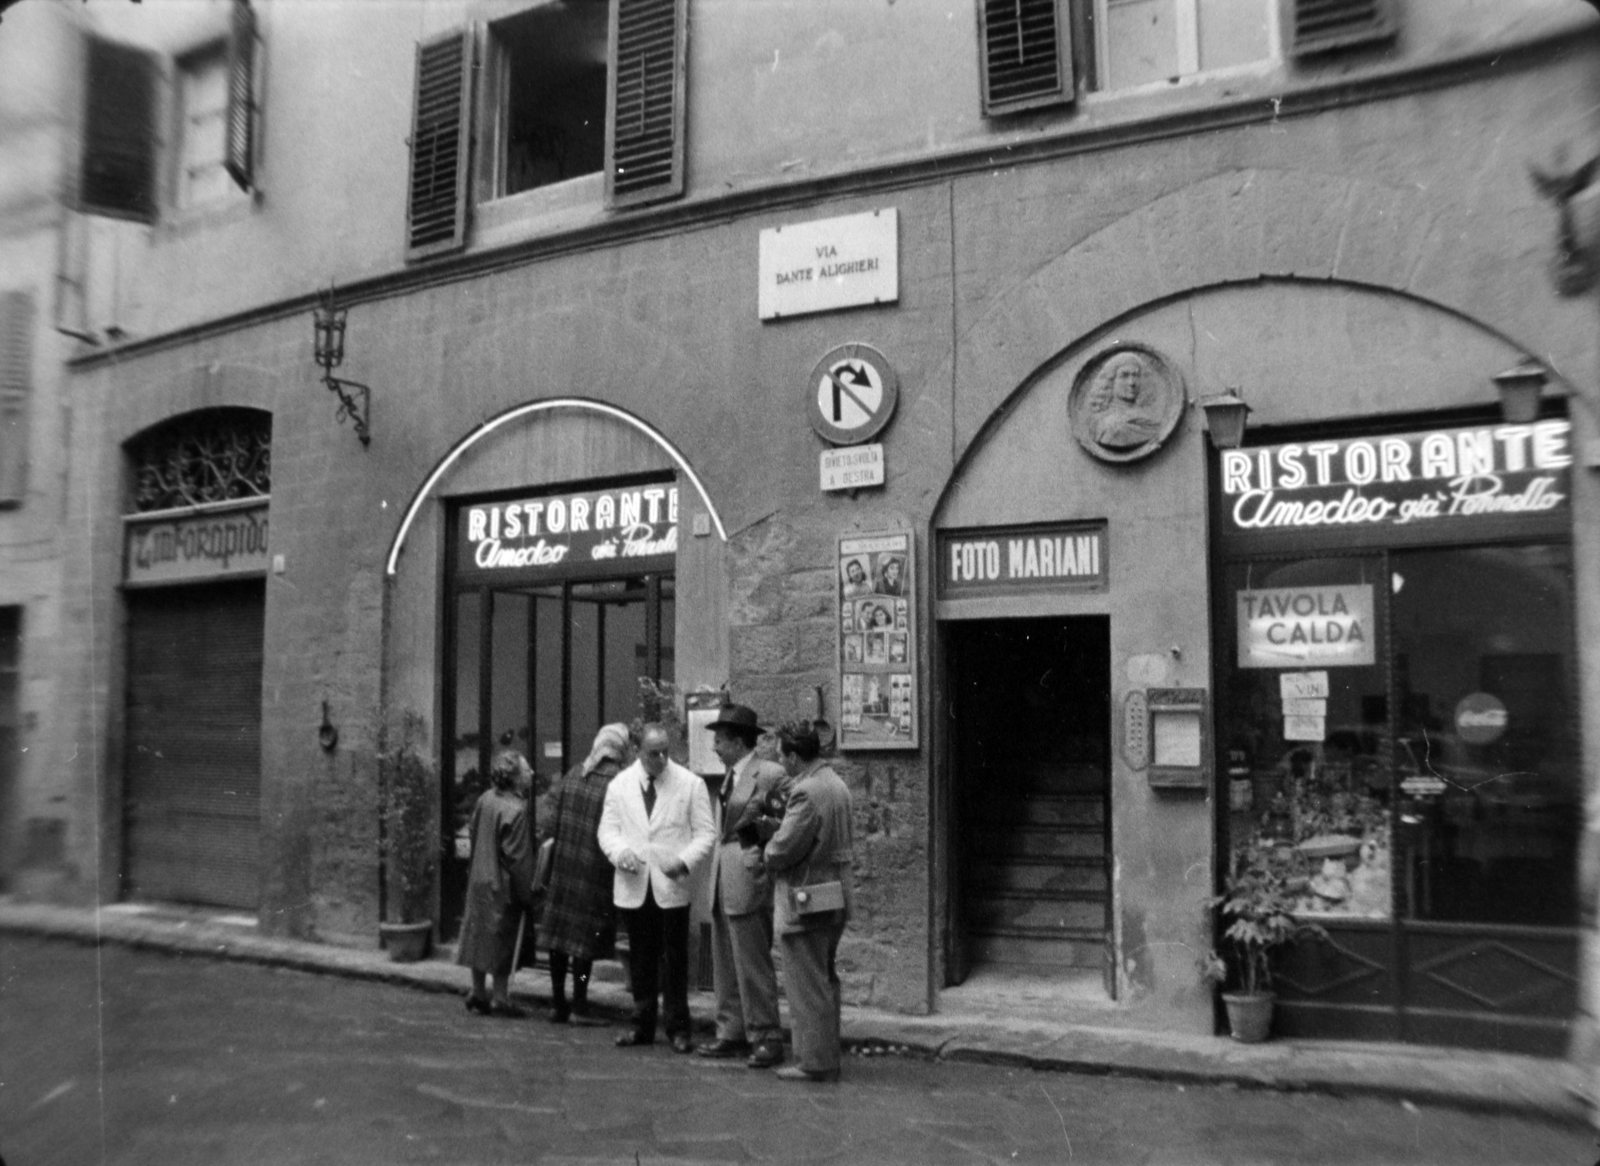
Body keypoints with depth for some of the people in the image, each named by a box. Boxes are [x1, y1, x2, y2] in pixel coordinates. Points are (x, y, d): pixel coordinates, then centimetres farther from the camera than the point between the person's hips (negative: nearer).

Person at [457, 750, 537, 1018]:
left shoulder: (486, 798, 0)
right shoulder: (515, 810, -23)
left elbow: (472, 832, 12)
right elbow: (516, 856, -21)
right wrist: (526, 892, -12)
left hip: (479, 878, 7)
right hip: (503, 884, -7)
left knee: (480, 933, 15)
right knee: (502, 938, 3)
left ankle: (477, 992, 24)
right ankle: (501, 998, 11)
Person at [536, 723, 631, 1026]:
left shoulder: (574, 774, 3)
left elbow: (553, 820, 4)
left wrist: (563, 842, 13)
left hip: (563, 864, 5)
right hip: (596, 870, -5)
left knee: (560, 932, 12)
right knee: (585, 938, 3)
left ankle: (557, 1003, 20)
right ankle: (579, 1006, 7)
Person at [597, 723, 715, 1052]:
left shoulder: (691, 784, -1)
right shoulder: (619, 785, 7)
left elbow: (705, 833, -1)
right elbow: (607, 829, 8)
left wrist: (685, 860, -18)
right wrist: (620, 851, -13)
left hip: (672, 885, -2)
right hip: (633, 886, 2)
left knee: (676, 958, 3)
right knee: (640, 959, 11)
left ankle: (677, 1027, 14)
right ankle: (642, 1024, 24)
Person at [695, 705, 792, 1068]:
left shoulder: (772, 775, -11)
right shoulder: (730, 776, 15)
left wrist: (762, 822, -23)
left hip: (749, 878, -9)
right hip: (722, 880, 9)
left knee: (753, 965, -3)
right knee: (725, 965, 14)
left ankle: (767, 1039, 7)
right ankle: (731, 1034, 24)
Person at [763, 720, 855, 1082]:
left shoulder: (807, 791, -22)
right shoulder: (836, 784, 9)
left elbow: (783, 850, -23)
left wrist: (766, 853, -1)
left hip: (807, 900, -10)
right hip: (835, 897, 10)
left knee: (808, 985, 1)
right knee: (824, 980, 19)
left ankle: (816, 1063, 9)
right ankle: (824, 1054, 28)